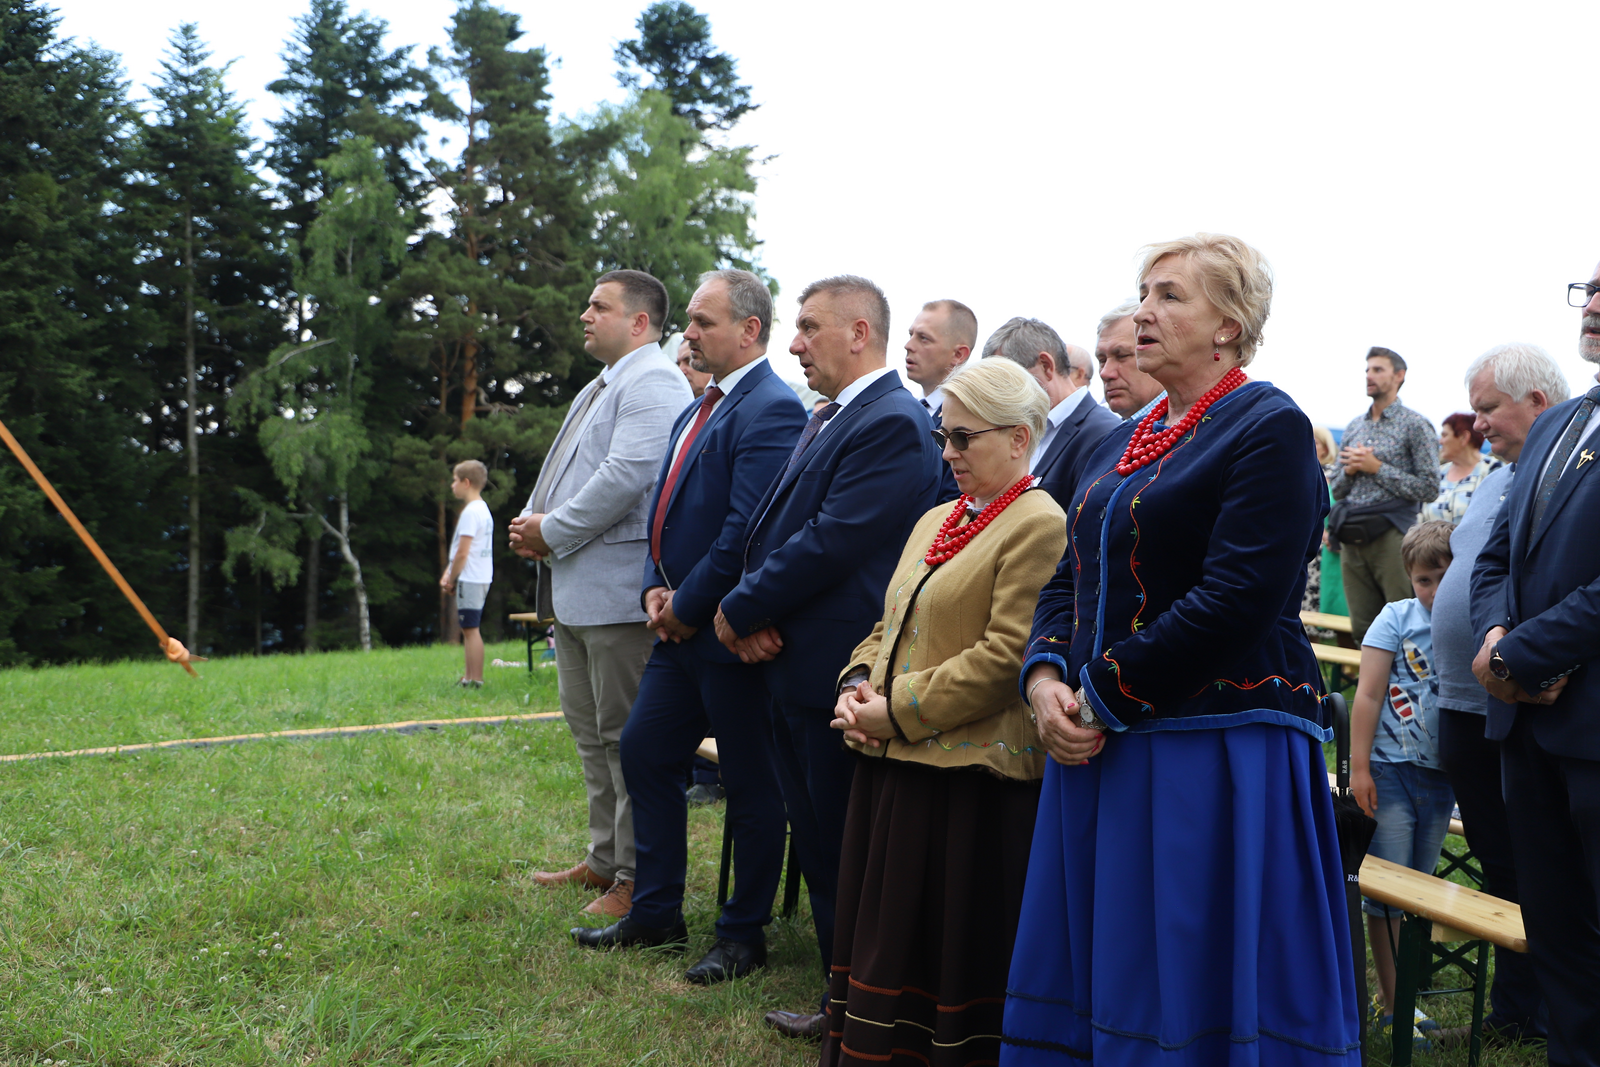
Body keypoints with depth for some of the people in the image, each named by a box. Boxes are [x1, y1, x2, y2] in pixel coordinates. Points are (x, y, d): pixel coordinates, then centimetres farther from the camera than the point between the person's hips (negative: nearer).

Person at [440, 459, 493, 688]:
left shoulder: (471, 511, -15)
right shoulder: (483, 509, 16)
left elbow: (462, 552, -17)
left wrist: (451, 580, -6)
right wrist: (449, 573, 10)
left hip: (470, 580, -10)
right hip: (481, 578, 10)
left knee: (470, 628, -8)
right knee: (469, 629, 14)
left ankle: (475, 680, -7)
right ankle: (469, 677, 18)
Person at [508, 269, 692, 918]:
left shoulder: (653, 383, -13)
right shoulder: (598, 389, 21)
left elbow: (624, 476, -24)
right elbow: (563, 474, 24)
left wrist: (551, 531, -15)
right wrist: (532, 522, 4)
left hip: (617, 591, -11)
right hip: (573, 590, 11)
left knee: (627, 736, -4)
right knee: (589, 730, 18)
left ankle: (638, 881, 5)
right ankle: (605, 858, 30)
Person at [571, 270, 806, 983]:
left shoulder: (771, 410, -16)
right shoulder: (697, 410, 15)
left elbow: (748, 530, -23)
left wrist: (688, 606, -15)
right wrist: (656, 587, 3)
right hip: (680, 627, 10)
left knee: (749, 784, 4)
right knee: (644, 752, 13)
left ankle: (744, 936, 17)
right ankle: (656, 914, 27)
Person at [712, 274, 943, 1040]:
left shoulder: (892, 424, -16)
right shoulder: (824, 421, 15)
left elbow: (830, 544, -22)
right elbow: (773, 527, 14)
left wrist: (739, 613, -12)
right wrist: (752, 619, -4)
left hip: (838, 677, -9)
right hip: (791, 668, 9)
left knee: (846, 857, 2)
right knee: (817, 849, 17)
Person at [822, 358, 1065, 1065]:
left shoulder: (1039, 525, -11)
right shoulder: (936, 521, 18)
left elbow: (1007, 656, -18)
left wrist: (901, 711, -17)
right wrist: (857, 687, 2)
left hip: (970, 777, -8)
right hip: (896, 767, 9)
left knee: (955, 948, 1)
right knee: (884, 934, 14)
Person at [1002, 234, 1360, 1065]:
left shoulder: (1270, 428, -8)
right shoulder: (1118, 448, 17)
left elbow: (1234, 603, -18)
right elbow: (1070, 581, 15)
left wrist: (1103, 696, -15)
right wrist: (1045, 677, -4)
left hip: (1216, 753, -8)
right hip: (1101, 749, 8)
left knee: (1192, 993, 0)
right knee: (1089, 982, 13)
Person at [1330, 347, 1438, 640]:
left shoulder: (1414, 425, 0)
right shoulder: (1353, 427, 18)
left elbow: (1429, 488, -9)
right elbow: (1337, 490, 20)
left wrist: (1377, 468, -10)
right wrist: (1350, 471, -1)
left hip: (1391, 535, -6)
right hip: (1351, 536, 6)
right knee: (1361, 627, 6)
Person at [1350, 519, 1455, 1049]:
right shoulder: (1397, 618, -5)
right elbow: (1369, 695, -6)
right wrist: (1359, 766, -9)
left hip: (1442, 773, 3)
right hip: (1391, 767, -3)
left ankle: (1394, 989, 25)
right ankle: (1392, 1002, 9)